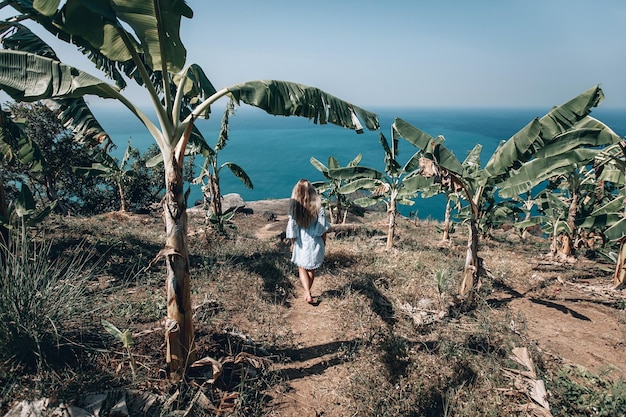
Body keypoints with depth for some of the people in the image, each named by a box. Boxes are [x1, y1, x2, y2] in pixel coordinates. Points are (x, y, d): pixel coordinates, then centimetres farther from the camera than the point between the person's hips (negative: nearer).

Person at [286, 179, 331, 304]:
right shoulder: (318, 207, -11)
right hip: (315, 243, 1)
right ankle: (307, 292, 32)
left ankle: (308, 294, 0)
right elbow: (323, 228, -5)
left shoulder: (295, 207, -14)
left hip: (301, 243, -1)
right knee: (311, 269, 19)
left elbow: (292, 227, -8)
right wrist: (324, 242, 9)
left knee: (302, 269, 15)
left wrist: (292, 243, 6)